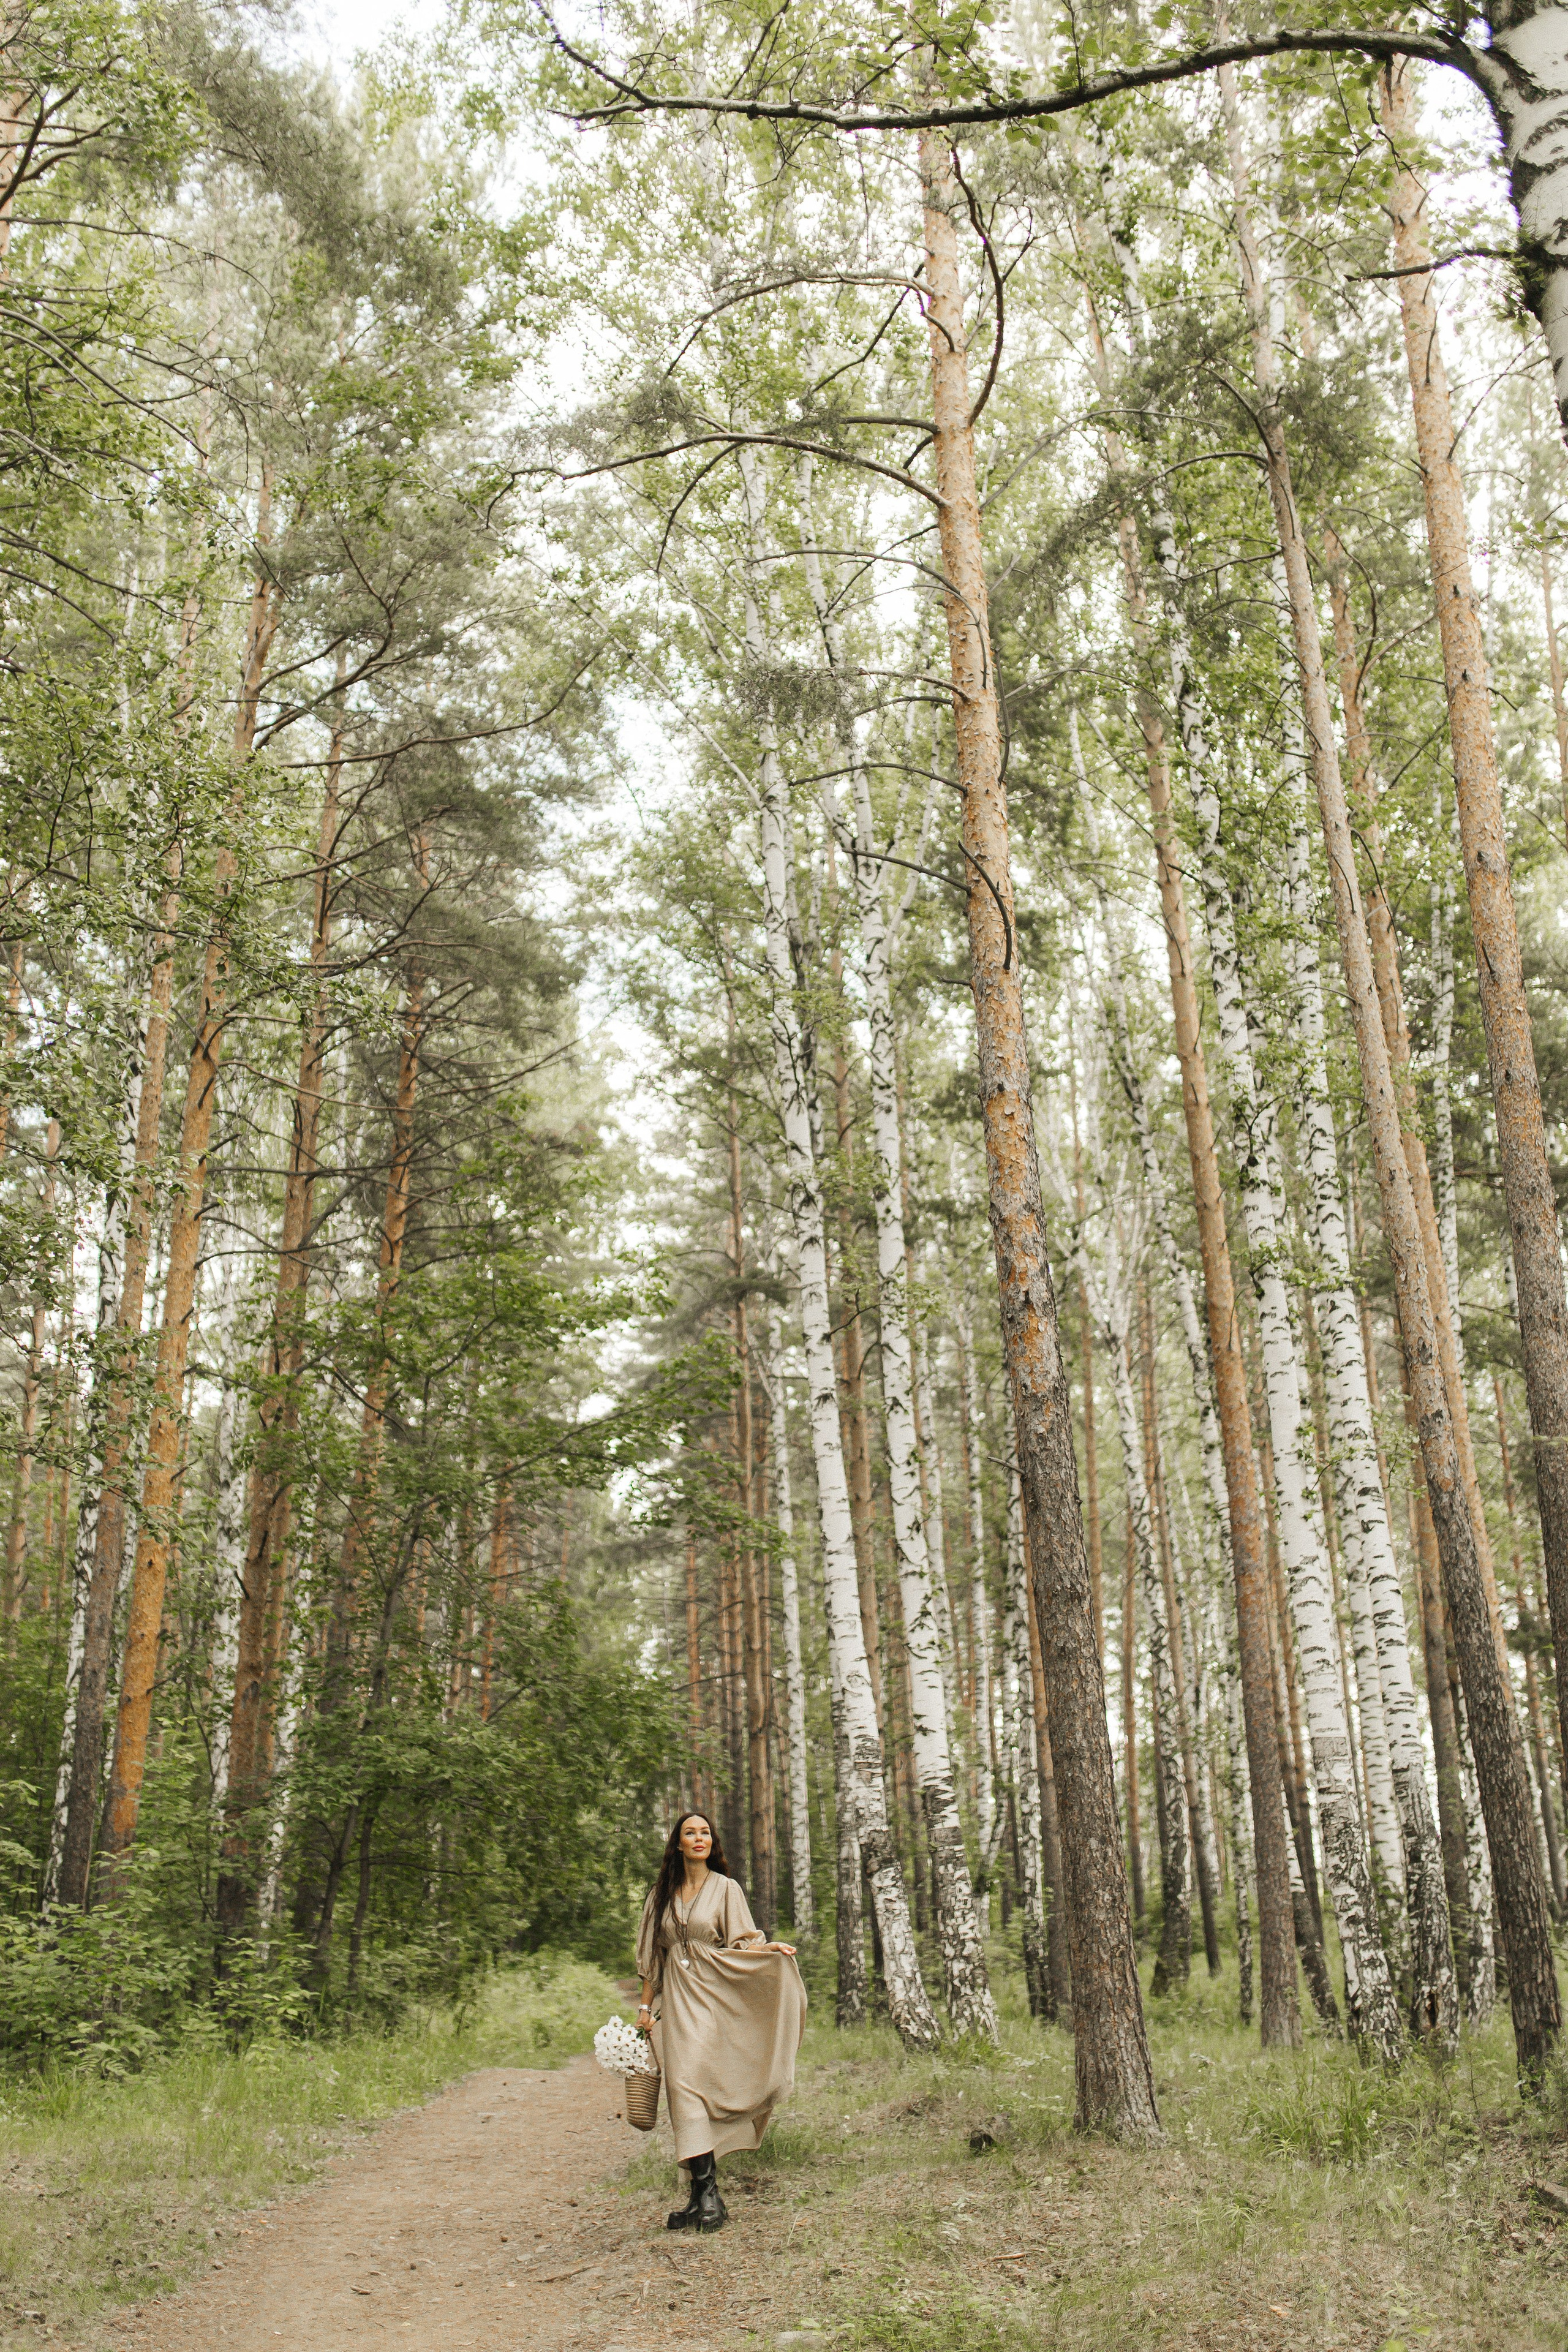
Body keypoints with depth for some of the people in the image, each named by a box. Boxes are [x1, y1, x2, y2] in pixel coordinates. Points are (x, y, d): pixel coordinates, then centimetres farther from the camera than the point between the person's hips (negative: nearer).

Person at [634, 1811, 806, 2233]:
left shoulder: (725, 1889, 3)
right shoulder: (663, 1894, 12)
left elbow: (742, 1944, -3)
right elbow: (653, 1957, 15)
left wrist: (772, 1948, -22)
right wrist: (645, 2006, 10)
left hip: (711, 1997, -3)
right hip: (674, 2000, 4)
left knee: (689, 2081, -15)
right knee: (684, 2091, -4)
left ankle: (705, 2190, -11)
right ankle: (703, 2193, 0)